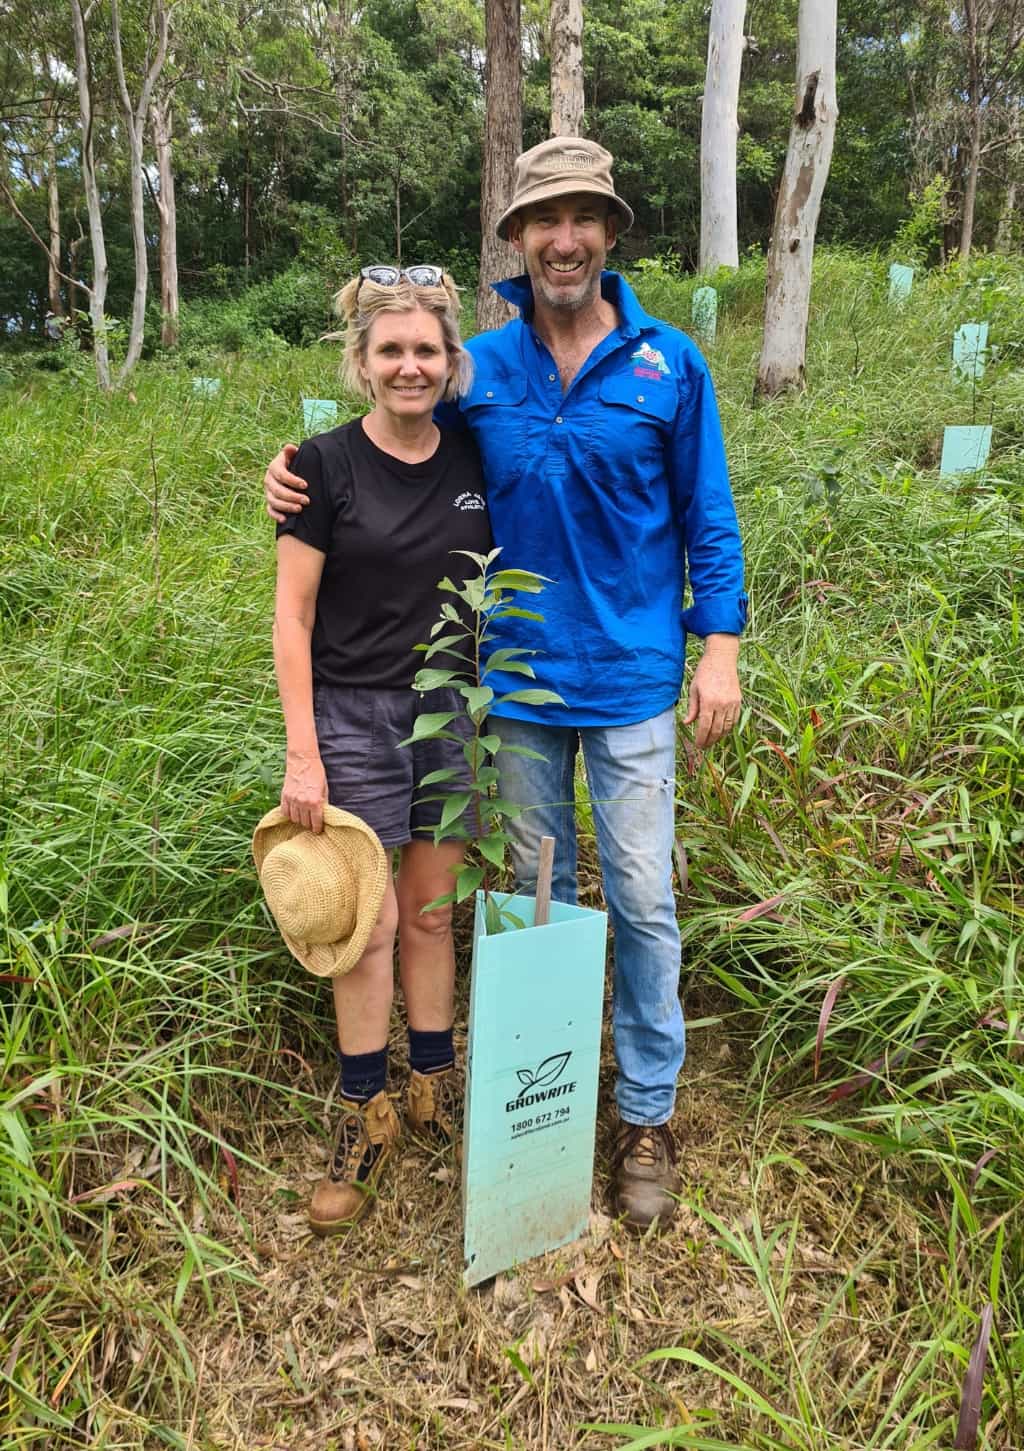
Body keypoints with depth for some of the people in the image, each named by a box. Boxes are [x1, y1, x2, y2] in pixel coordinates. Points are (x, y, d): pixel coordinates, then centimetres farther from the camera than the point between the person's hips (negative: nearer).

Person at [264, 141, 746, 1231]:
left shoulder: (668, 364, -3)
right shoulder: (480, 365, 1)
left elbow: (705, 515, 1)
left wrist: (720, 647, -4)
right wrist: (297, 464, -2)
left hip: (631, 680, -2)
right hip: (522, 678, 2)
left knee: (642, 900, 2)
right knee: (540, 889, 15)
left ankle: (647, 1113, 21)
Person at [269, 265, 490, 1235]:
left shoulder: (474, 460, 3)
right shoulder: (327, 465, -8)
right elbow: (291, 620, -8)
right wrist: (302, 756, -12)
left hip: (450, 709, 3)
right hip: (354, 715, -3)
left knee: (431, 912, 13)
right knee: (369, 923, 2)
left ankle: (434, 1092, 30)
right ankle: (365, 1119, 21)